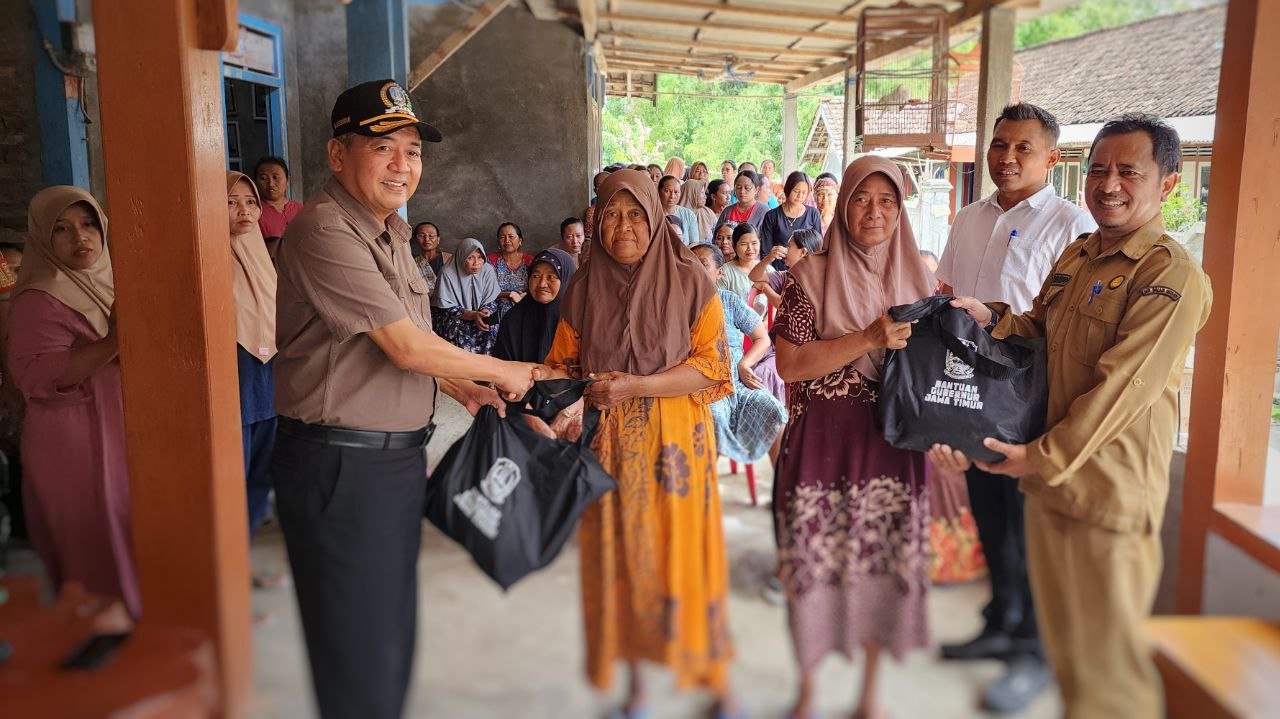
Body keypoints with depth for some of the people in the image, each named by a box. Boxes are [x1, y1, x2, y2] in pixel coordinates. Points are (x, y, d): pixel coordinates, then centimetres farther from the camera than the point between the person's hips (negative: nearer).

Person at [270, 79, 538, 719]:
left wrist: (462, 389, 8)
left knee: (394, 630, 21)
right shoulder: (325, 231, -19)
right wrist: (502, 371, -7)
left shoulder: (389, 232, 12)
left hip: (398, 452, 9)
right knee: (360, 650, 3)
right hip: (339, 461, -9)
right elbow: (407, 346, -21)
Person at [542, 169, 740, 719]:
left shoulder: (689, 280, -5)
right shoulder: (586, 285, 4)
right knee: (620, 553, 8)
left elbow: (710, 365, -9)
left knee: (683, 552, 1)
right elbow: (564, 362, 7)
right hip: (610, 441, 3)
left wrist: (635, 385, -18)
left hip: (675, 439, -3)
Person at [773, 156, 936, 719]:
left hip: (893, 448, 3)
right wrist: (868, 340, -20)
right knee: (816, 567, 5)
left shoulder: (918, 280, 6)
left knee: (884, 567, 10)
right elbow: (789, 363, -13)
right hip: (823, 449, -3)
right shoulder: (810, 276, -5)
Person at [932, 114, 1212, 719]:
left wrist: (1043, 458, -16)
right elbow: (1040, 328, 17)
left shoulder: (1171, 275, -15)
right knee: (1061, 637, 22)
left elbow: (1122, 388, -20)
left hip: (1108, 492, -8)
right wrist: (990, 318, -3)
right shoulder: (1078, 253, 11)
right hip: (1049, 477, 8)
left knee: (1106, 653, 7)